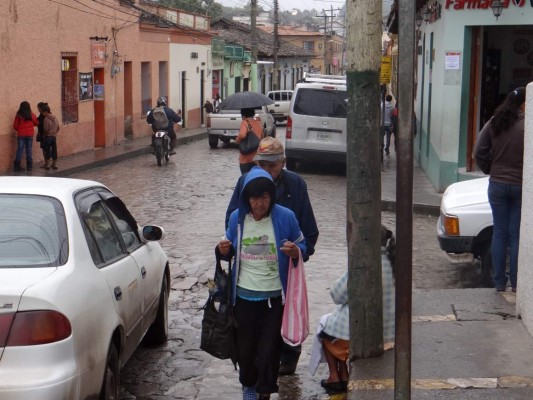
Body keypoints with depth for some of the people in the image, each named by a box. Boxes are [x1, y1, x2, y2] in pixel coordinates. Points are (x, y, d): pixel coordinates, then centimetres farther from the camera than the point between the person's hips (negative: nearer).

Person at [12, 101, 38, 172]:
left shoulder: (18, 115, -7)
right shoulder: (31, 115, -4)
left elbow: (15, 126, -3)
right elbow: (36, 123, 8)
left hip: (21, 135, -1)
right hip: (30, 135, 1)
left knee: (20, 150, 3)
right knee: (29, 150, 7)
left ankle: (17, 166, 0)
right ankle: (29, 166, 8)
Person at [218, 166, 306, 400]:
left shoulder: (285, 217, -10)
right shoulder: (237, 218, -2)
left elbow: (302, 245, 2)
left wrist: (295, 251, -21)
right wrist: (225, 250, -11)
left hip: (274, 297, -2)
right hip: (244, 296, 3)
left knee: (269, 350, -2)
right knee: (245, 348, 13)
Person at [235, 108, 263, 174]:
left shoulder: (245, 122, -10)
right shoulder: (258, 123, 8)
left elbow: (242, 135, -27)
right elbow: (261, 137, 16)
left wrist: (237, 140, -8)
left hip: (246, 158, -5)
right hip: (257, 158, 6)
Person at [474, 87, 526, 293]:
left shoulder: (494, 124, -1)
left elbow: (479, 153, -1)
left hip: (497, 185, 3)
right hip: (521, 186, -3)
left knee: (499, 233, 10)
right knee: (517, 235, 5)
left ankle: (499, 282, 14)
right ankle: (516, 283, 9)